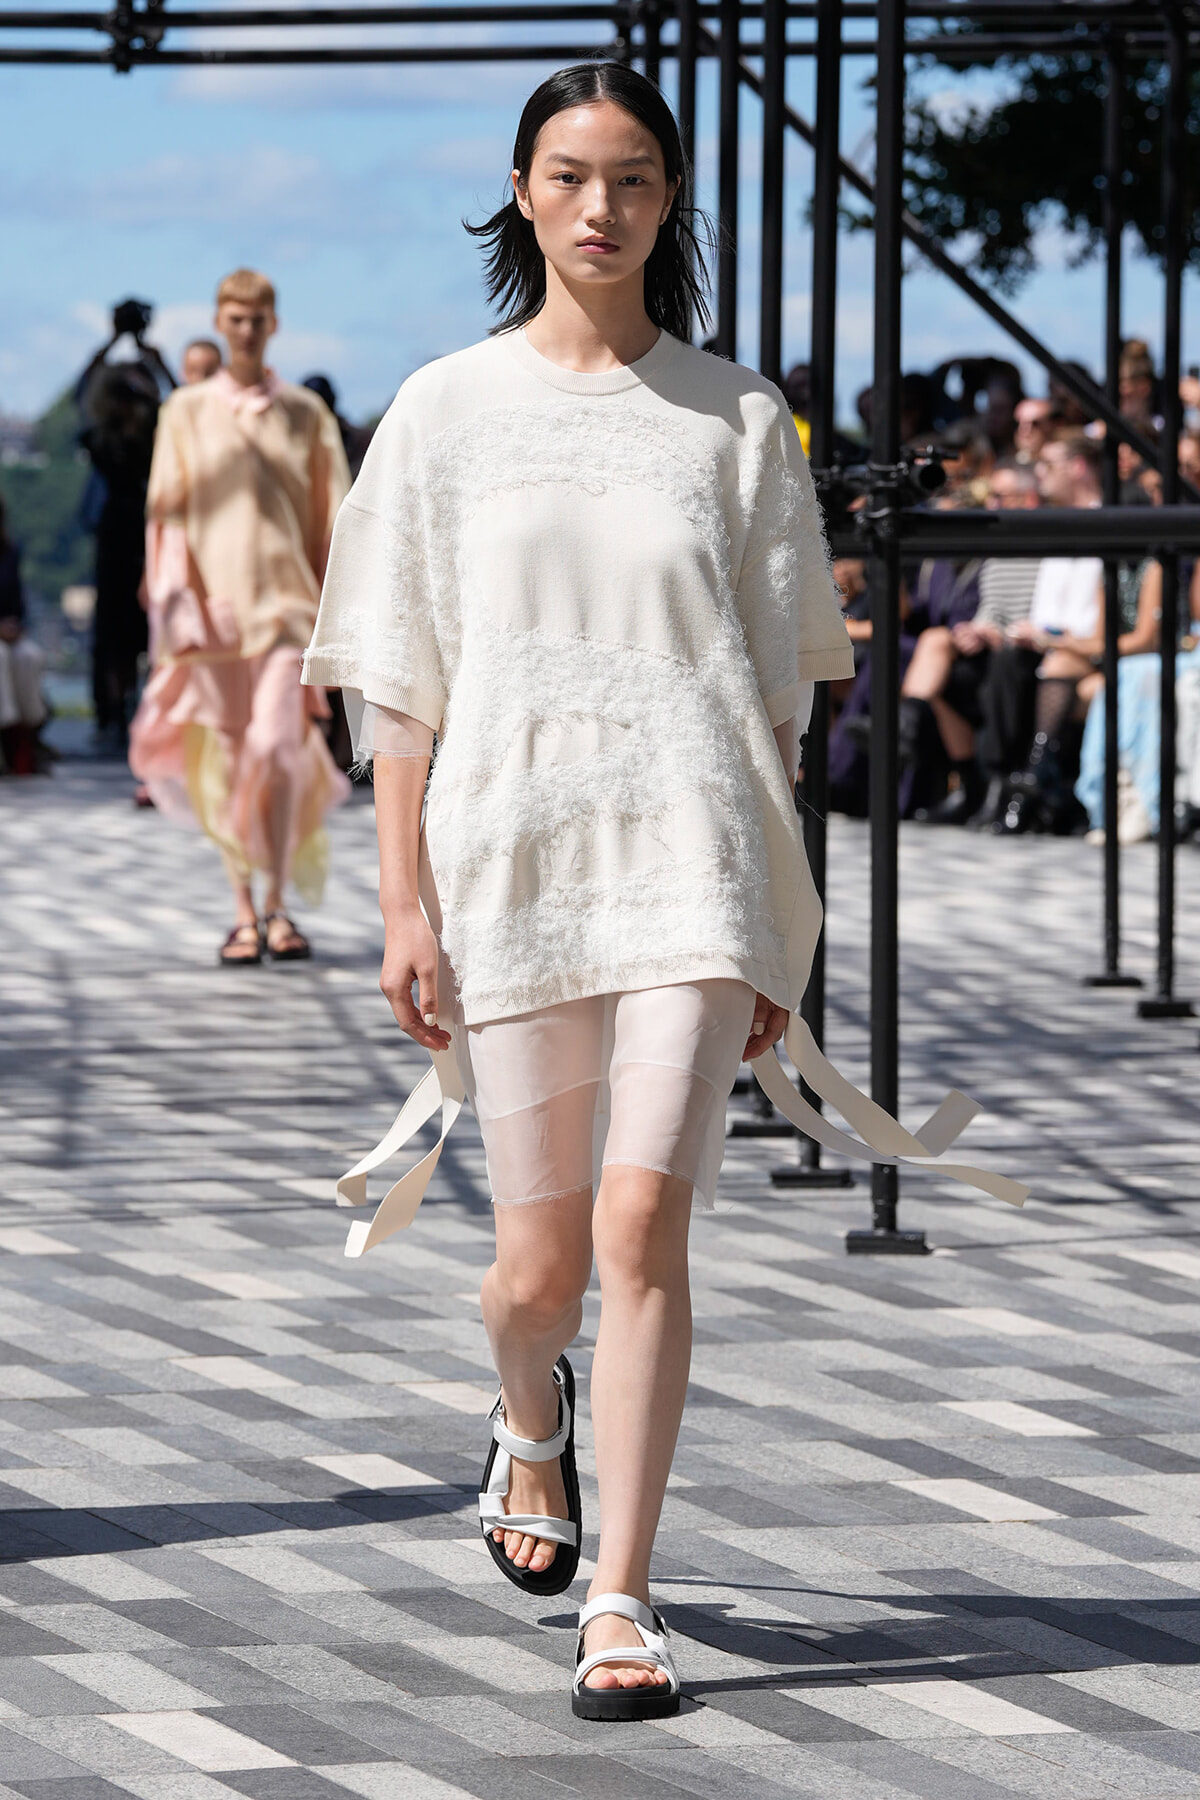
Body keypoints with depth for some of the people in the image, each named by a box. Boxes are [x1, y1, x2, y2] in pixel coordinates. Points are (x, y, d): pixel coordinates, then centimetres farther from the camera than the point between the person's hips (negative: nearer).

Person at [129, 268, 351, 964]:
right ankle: (244, 912, 8)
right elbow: (167, 512, 5)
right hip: (215, 598, 1)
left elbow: (331, 516, 9)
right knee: (227, 760, 1)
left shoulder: (306, 413, 8)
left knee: (276, 743, -15)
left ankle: (279, 905, -5)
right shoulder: (187, 412, 7)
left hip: (286, 594, -1)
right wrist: (178, 605, -5)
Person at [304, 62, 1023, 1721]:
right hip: (506, 859, 1)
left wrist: (774, 915, 4)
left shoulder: (737, 420, 6)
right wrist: (406, 902, -3)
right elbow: (400, 682, 5)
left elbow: (777, 684, 8)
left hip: (689, 857, -1)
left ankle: (620, 1605, -11)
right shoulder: (447, 411, 6)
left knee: (643, 1227, -14)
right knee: (540, 1260, 6)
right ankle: (532, 1422, 42)